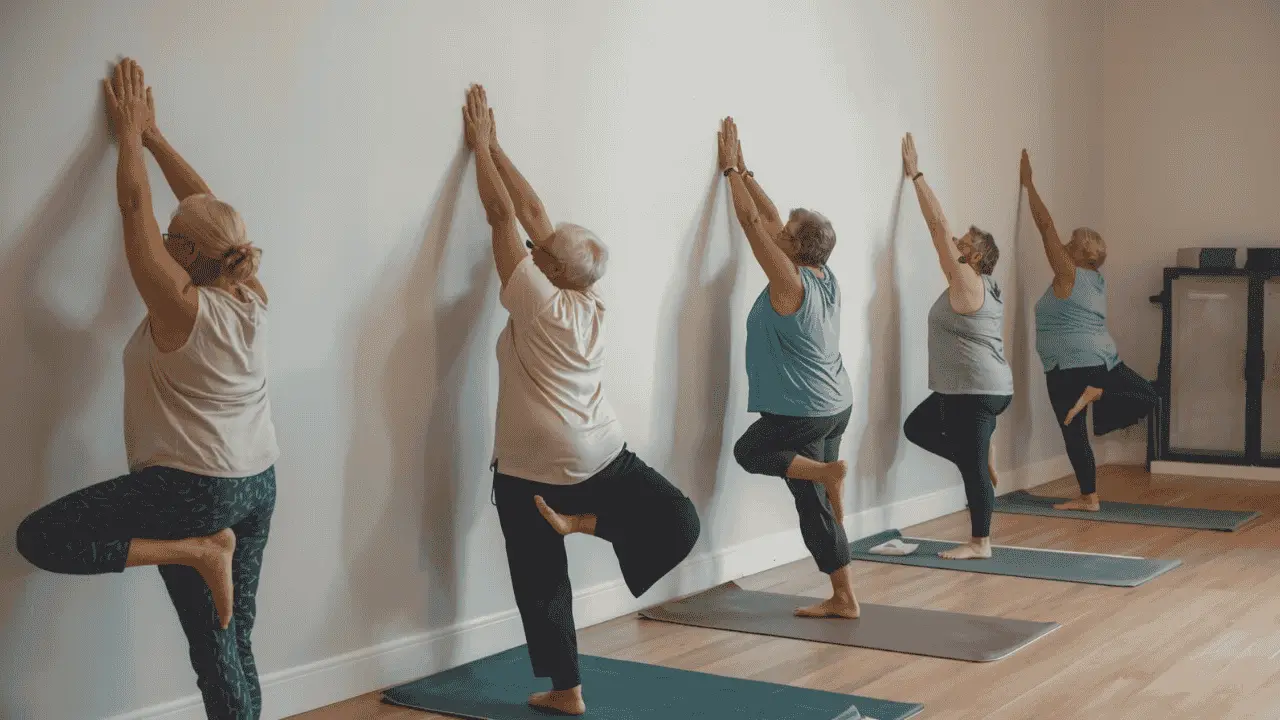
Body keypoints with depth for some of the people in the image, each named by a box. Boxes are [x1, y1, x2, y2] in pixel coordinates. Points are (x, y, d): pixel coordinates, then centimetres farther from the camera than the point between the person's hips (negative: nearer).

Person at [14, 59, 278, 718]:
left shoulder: (180, 307, -17)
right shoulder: (251, 299, 0)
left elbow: (136, 206, -9)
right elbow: (209, 209, 11)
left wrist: (129, 133, 5)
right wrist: (151, 135, 17)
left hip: (191, 489, -8)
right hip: (258, 488, 8)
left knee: (39, 537, -3)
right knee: (230, 645, 14)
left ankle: (198, 550, -10)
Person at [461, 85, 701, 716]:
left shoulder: (537, 302, -13)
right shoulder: (590, 304, 2)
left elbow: (503, 216, -7)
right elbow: (533, 212, 5)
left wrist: (480, 143, 2)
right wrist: (491, 145, 11)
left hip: (527, 470, -3)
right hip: (601, 457, 3)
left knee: (541, 582, 7)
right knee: (680, 523, 9)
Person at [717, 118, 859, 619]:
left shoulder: (790, 283, -18)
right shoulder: (824, 277, 3)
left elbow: (753, 222, -13)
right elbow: (771, 220, 11)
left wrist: (731, 169, -3)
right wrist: (743, 171, 14)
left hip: (800, 412, -8)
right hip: (836, 407, 8)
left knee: (748, 452, 16)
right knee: (816, 504, 11)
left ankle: (826, 472, -6)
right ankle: (842, 598, 9)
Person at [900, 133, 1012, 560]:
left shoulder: (965, 282, -13)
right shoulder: (985, 287, 13)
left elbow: (939, 226, -12)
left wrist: (915, 175, -9)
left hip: (976, 391, -10)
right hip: (981, 388, 10)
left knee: (972, 466, -4)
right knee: (916, 427, 20)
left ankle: (980, 544, 3)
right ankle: (981, 460, 19)